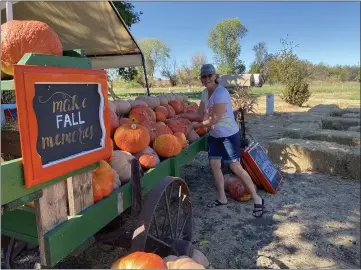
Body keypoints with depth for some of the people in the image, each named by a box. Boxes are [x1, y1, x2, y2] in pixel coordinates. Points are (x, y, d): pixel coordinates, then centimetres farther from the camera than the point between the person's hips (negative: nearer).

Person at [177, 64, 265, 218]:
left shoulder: (221, 93, -23)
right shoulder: (205, 93, 4)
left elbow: (214, 120, -24)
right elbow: (200, 114, 7)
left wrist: (197, 126, -12)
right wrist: (181, 116, 1)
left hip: (229, 135, -8)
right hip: (214, 135, 8)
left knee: (235, 167, -7)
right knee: (214, 165, 9)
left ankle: (257, 200, 6)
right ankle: (222, 198, 24)